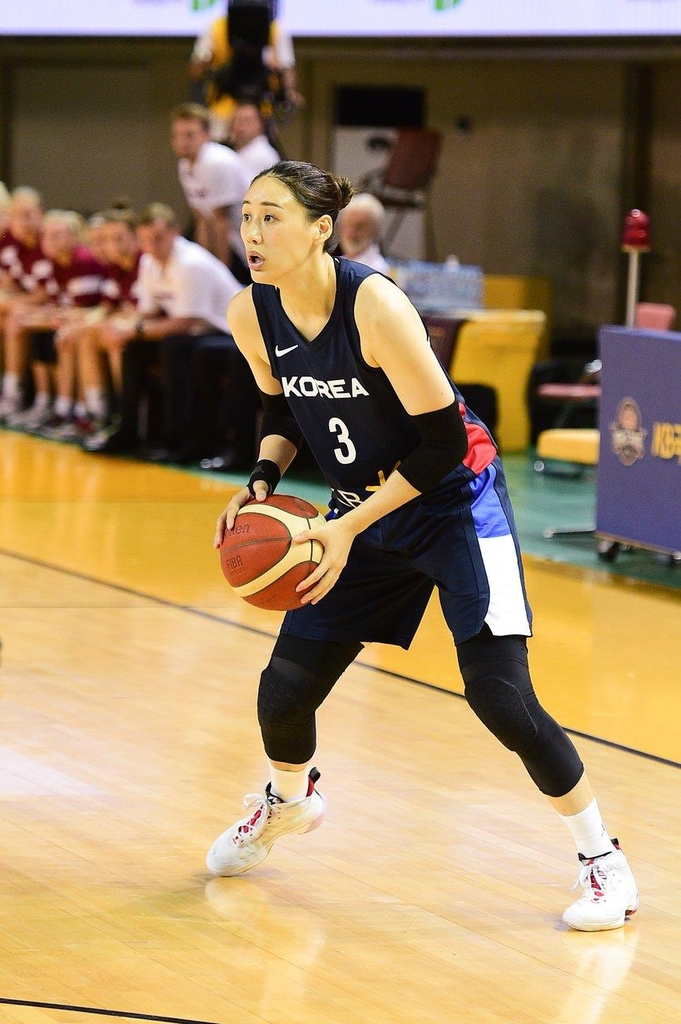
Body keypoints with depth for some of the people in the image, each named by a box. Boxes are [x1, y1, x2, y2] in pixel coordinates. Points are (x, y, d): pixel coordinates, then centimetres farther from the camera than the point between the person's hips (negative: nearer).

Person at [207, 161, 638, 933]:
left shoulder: (375, 306, -28)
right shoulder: (251, 316, -9)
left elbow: (444, 442, -24)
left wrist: (348, 529, -24)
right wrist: (261, 483, -7)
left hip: (454, 503, -6)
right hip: (364, 512, 6)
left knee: (499, 695, -15)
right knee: (284, 687, 5)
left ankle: (603, 861, 1)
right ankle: (287, 802, 40)